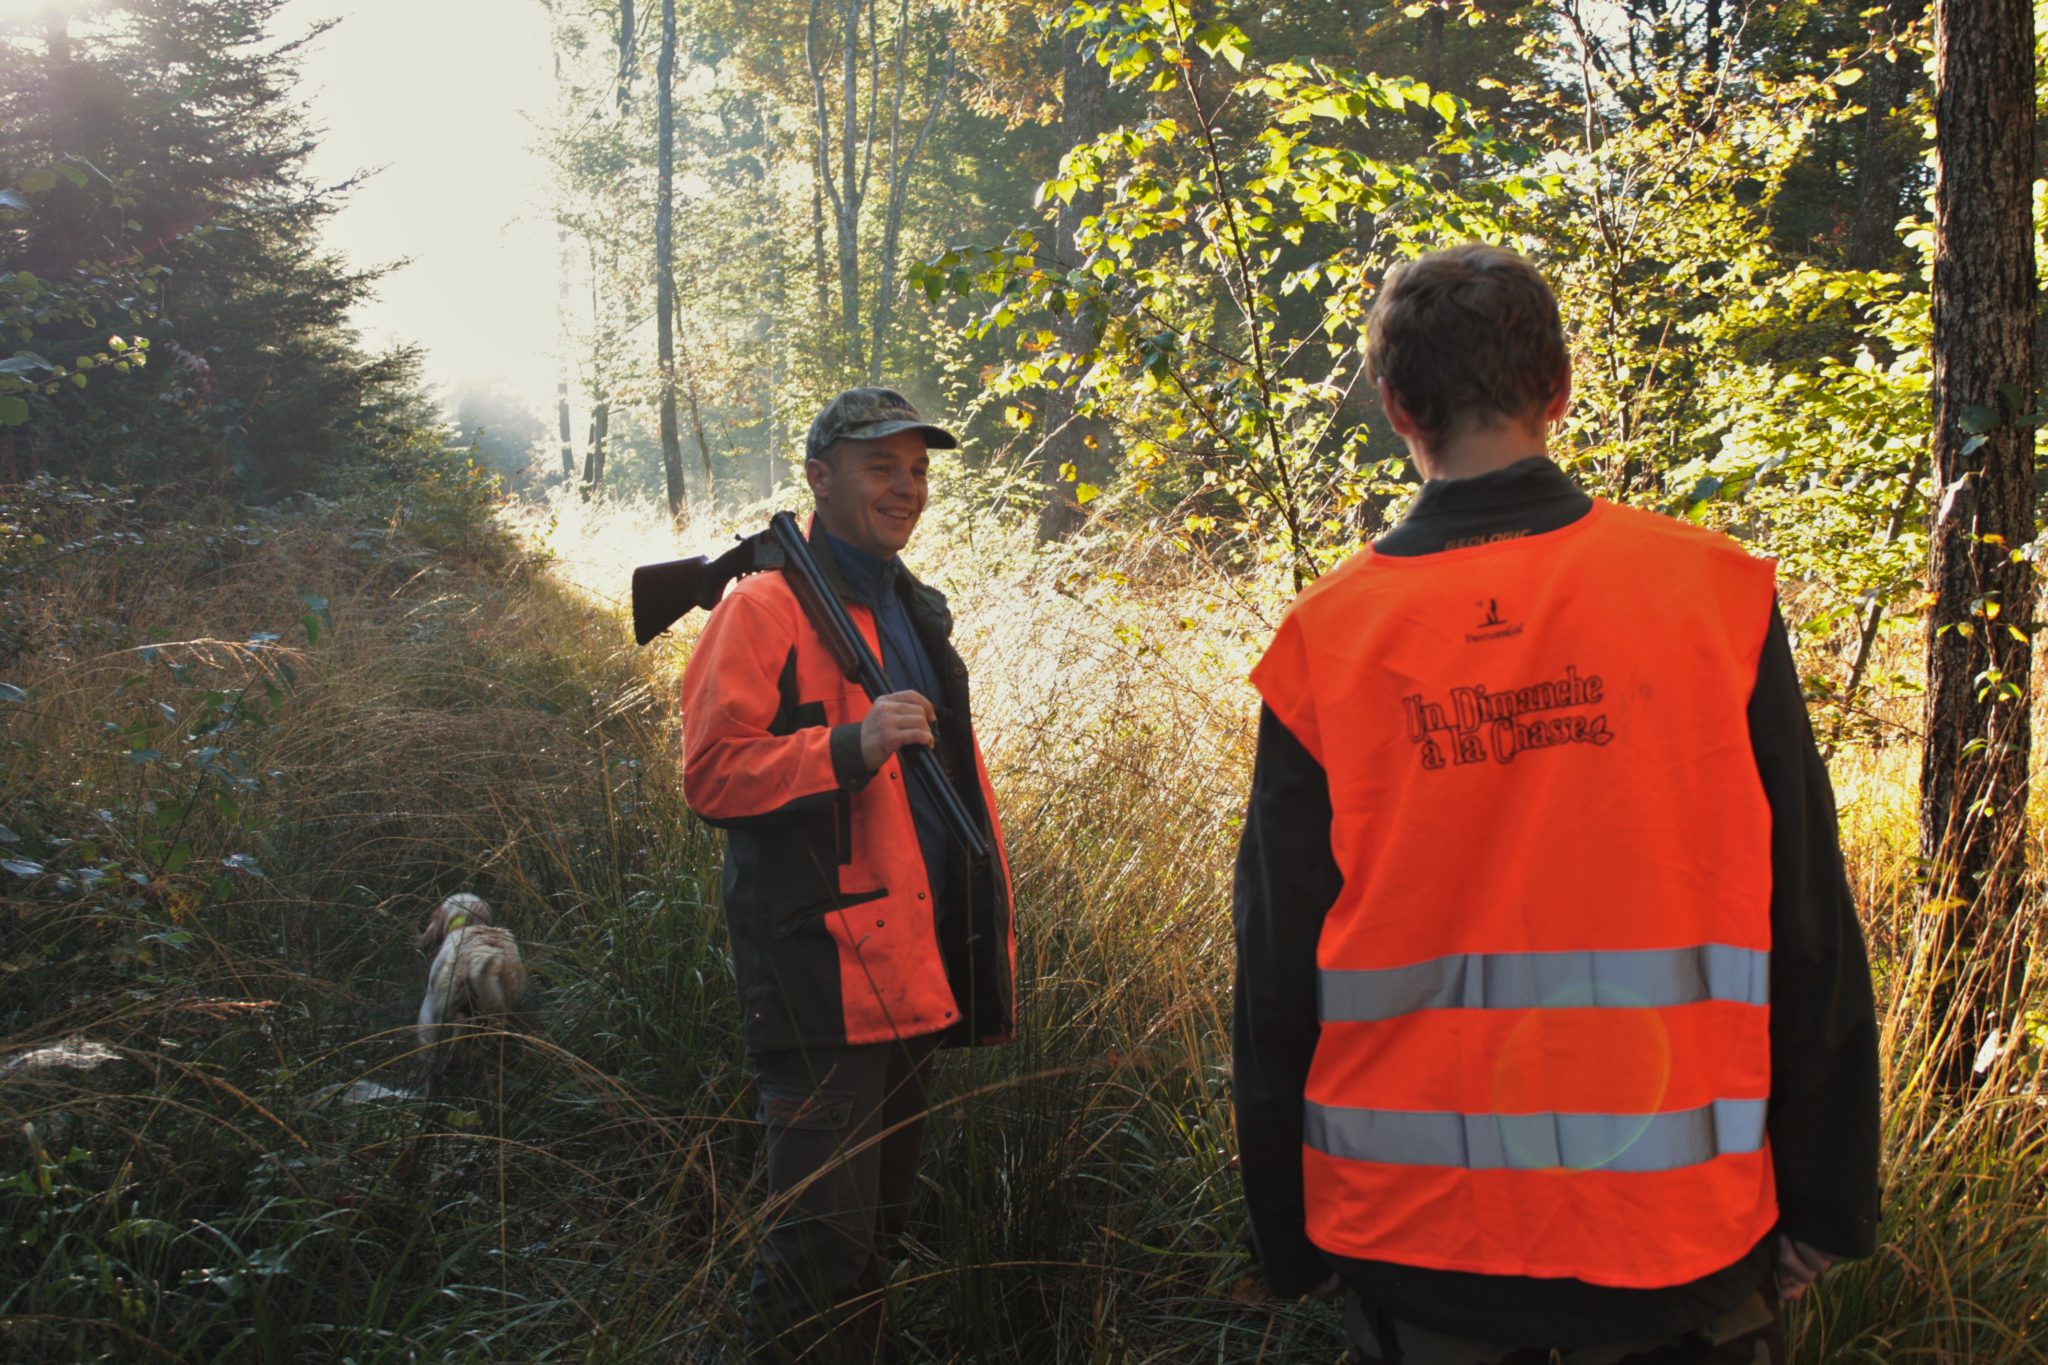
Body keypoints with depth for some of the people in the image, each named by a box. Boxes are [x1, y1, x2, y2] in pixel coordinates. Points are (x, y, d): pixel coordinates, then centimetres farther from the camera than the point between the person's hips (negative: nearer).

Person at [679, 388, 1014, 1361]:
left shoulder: (918, 615, 19)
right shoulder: (766, 608, -7)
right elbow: (712, 773, -15)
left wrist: (991, 935, 22)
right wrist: (851, 746, -27)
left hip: (913, 977, 8)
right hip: (823, 979, -8)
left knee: (879, 1225, 17)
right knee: (825, 1235, -9)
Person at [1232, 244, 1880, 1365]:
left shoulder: (1325, 641, -7)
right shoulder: (1710, 593, -7)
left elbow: (1277, 968, -2)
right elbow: (1808, 934, -4)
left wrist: (1289, 1241, 10)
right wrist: (1824, 1209, 6)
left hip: (1407, 1236, 0)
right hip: (1676, 1231, 0)